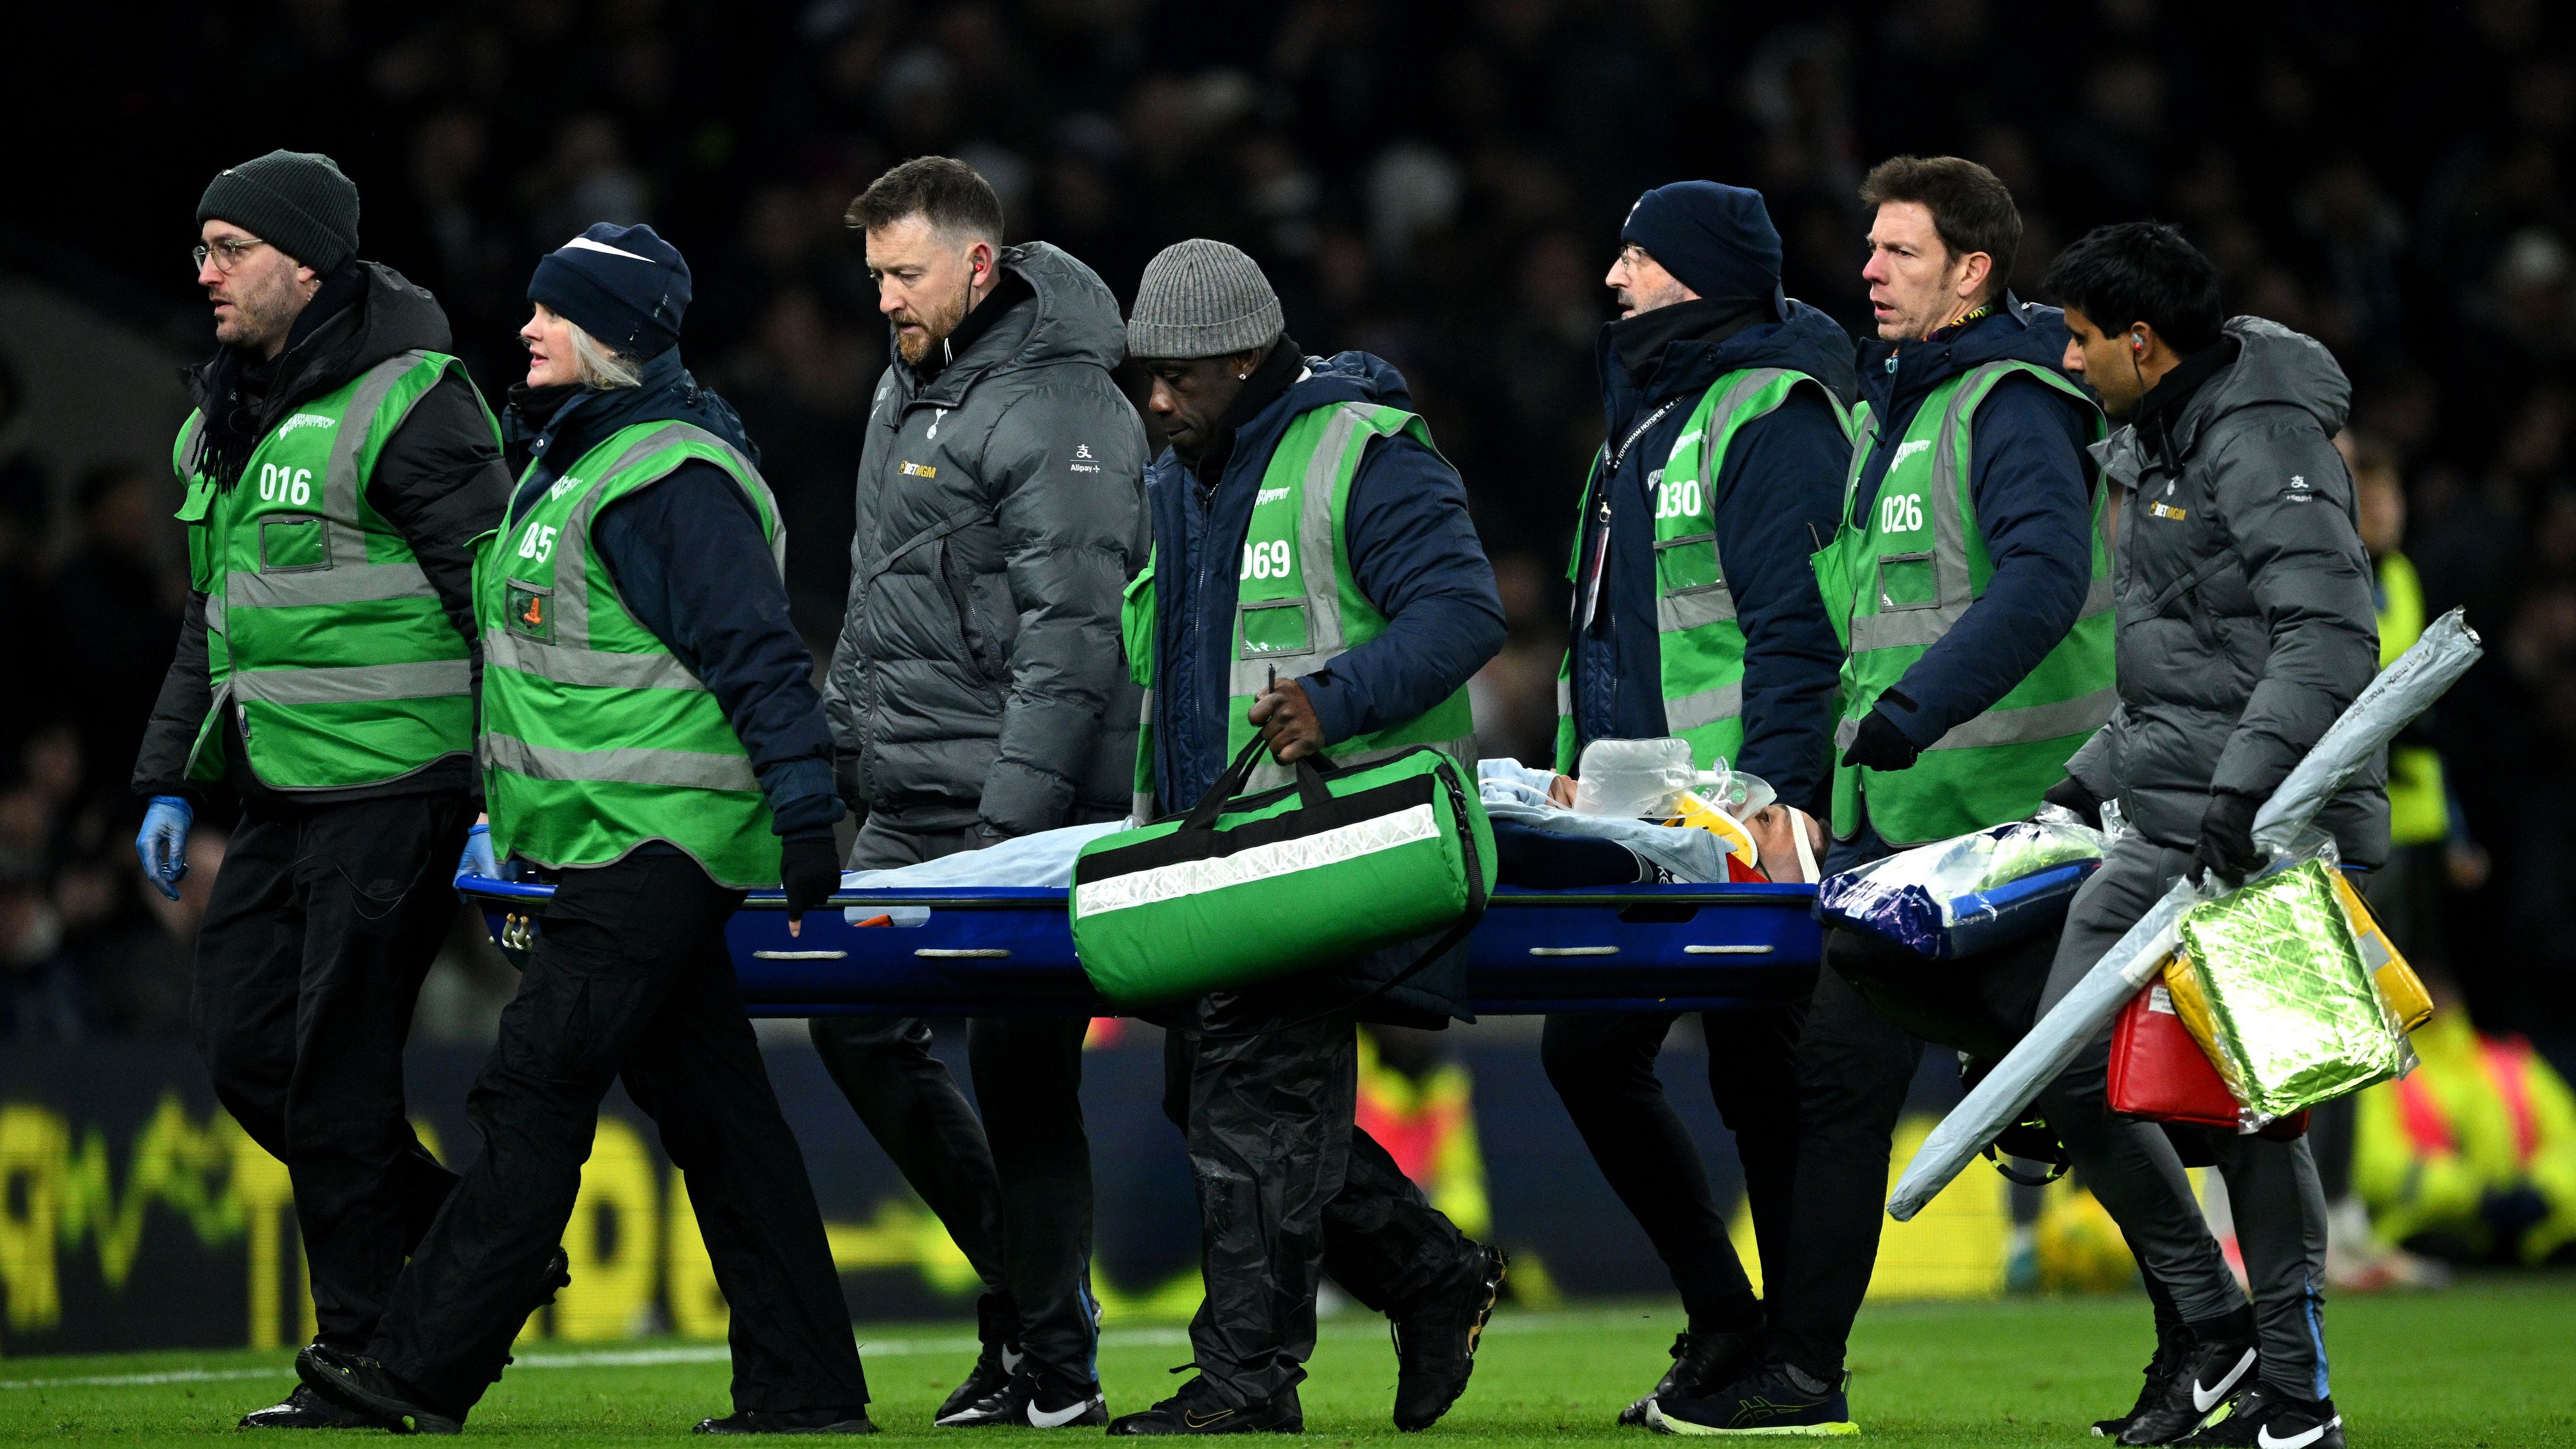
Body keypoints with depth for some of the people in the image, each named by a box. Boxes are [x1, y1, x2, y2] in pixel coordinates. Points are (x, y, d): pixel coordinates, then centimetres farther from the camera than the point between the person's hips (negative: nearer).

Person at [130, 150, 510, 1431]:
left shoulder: (408, 407, -12)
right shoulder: (221, 423, 15)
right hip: (281, 794, 9)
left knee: (336, 1067, -7)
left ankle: (368, 1358, 1)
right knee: (243, 1048, 6)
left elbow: (505, 602, -14)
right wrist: (171, 777, 19)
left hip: (393, 788, -9)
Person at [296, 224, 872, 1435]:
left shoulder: (669, 478, -15)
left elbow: (758, 656, -19)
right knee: (708, 1108, 9)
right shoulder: (569, 460, 18)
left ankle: (428, 1369, -11)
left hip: (653, 842, -11)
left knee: (534, 1097, -11)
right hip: (608, 844, 11)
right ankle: (807, 1389, 11)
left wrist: (806, 813, -23)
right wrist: (516, 817, 28)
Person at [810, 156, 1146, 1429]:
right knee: (855, 1026, 8)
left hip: (1024, 802, -9)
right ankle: (1019, 1264, 21)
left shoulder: (1059, 413, -14)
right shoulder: (907, 388, 15)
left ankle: (1054, 1367, 0)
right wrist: (840, 738, 18)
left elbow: (1072, 640, -19)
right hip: (908, 806, 9)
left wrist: (1014, 820, -23)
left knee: (1020, 1079, -6)